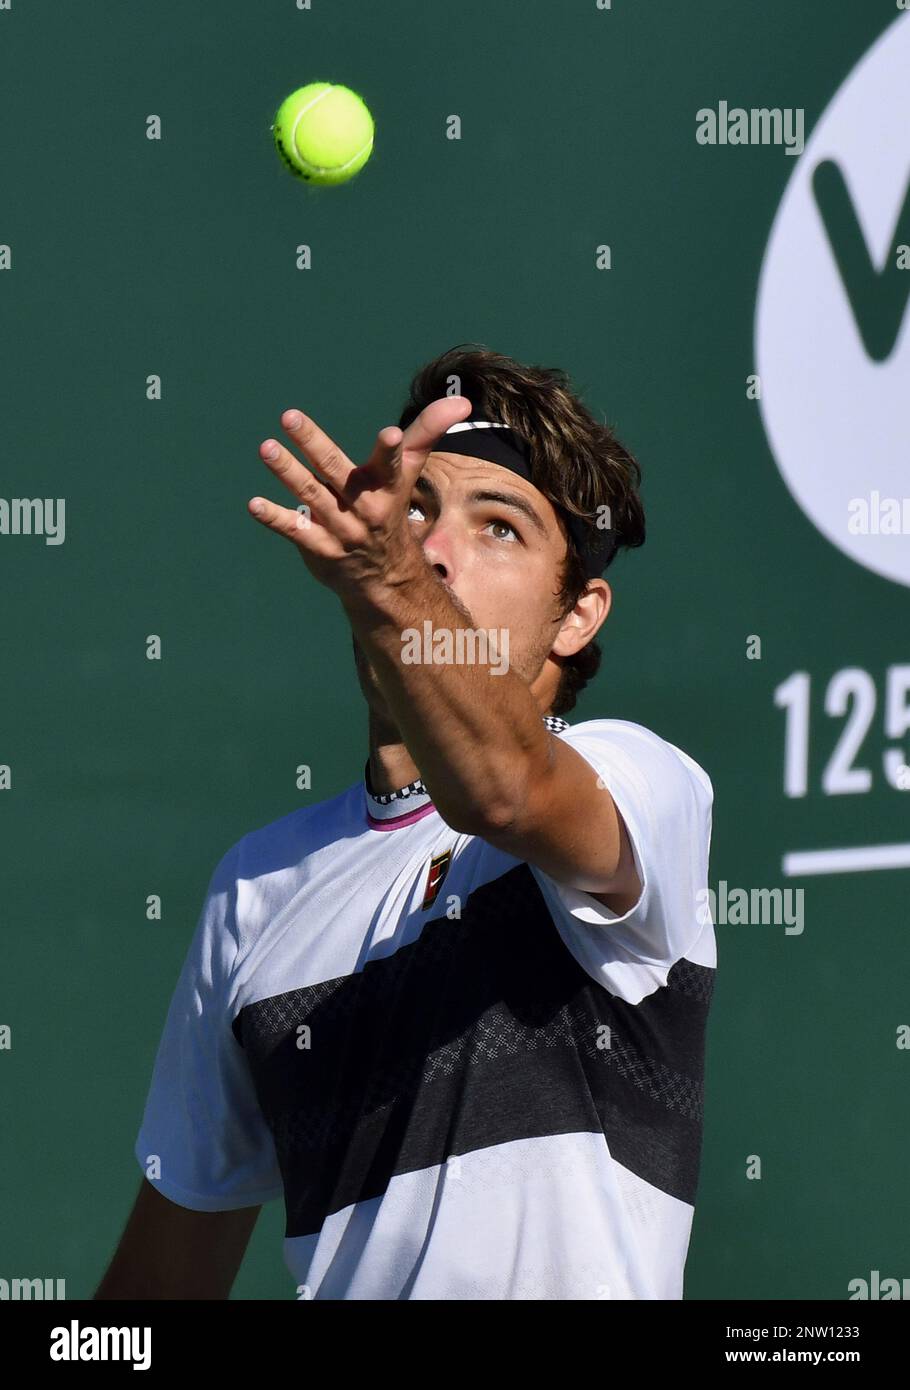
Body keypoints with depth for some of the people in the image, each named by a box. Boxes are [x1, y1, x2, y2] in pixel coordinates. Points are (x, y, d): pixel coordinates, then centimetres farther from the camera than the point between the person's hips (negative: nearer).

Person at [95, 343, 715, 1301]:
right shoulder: (262, 881, 15)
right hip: (341, 1277, 4)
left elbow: (505, 791, -25)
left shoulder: (642, 779, -1)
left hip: (575, 1275, -4)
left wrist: (390, 587, -39)